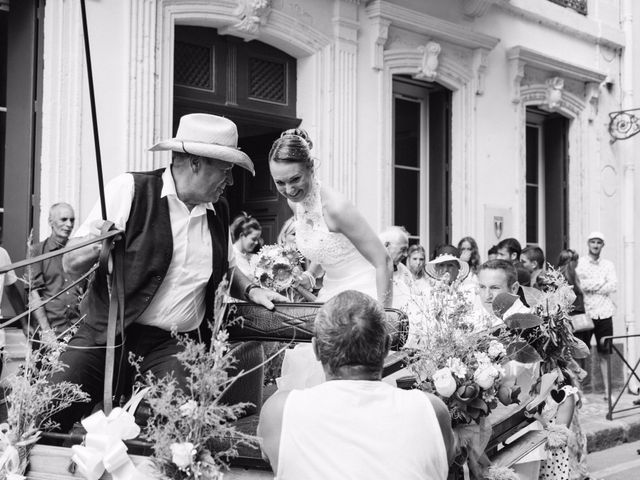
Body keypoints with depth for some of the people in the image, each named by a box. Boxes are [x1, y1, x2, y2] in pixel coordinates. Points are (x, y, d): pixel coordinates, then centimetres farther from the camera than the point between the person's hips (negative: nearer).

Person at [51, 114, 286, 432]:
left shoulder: (219, 210, 10)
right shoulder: (130, 190, -7)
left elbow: (227, 268, 27)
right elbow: (69, 263, -6)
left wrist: (251, 290, 7)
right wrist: (93, 250, -28)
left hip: (176, 346, 3)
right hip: (107, 335, -3)